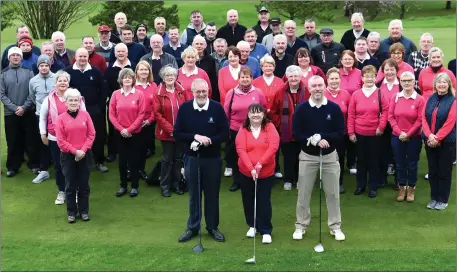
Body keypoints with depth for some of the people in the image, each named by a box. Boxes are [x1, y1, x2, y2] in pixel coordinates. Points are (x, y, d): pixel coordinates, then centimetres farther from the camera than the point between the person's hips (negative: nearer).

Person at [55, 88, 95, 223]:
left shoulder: (85, 115, 0)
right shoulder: (60, 118, -6)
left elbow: (91, 135, -1)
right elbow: (60, 141, -8)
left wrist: (83, 150, -11)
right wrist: (75, 151, -13)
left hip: (84, 155, 2)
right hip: (68, 156, -1)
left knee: (84, 185, 9)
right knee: (70, 186, 7)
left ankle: (84, 211, 22)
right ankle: (71, 212, 19)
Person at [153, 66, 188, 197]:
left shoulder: (181, 91, 2)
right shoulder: (159, 93, -6)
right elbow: (157, 114, -8)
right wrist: (170, 129, -14)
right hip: (166, 132, -3)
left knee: (179, 158, 10)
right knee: (167, 159, 3)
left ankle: (176, 184, 24)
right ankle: (165, 186, 15)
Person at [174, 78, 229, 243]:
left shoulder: (217, 108, -6)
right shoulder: (184, 108, -3)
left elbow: (225, 133, -5)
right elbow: (177, 133, -3)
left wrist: (210, 140, -21)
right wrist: (195, 136, -18)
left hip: (212, 158, -1)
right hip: (191, 158, 1)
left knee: (212, 194, 10)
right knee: (194, 194, 12)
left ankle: (213, 227, 25)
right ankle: (192, 227, 25)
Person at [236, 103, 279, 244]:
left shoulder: (269, 127, -4)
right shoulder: (243, 129, -3)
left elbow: (274, 146, -15)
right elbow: (241, 150, -12)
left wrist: (260, 163, -22)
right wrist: (251, 168, -22)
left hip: (266, 173, -2)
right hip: (246, 172, 2)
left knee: (264, 201, 0)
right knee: (248, 200, 13)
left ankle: (266, 231, 10)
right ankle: (252, 225, 32)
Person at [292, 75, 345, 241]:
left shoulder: (334, 108, -4)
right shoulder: (301, 109, -5)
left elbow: (340, 133, -6)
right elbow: (296, 134, -8)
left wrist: (321, 137, -19)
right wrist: (315, 141, -21)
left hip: (330, 156, 1)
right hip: (307, 156, 0)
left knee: (333, 193, 8)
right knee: (303, 194, 6)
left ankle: (335, 226, 21)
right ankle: (301, 226, 20)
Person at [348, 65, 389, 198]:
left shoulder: (380, 94, -3)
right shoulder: (356, 94, -1)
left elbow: (385, 111, -1)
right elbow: (351, 114, 0)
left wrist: (381, 127, -8)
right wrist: (351, 132, -2)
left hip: (375, 133, -1)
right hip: (359, 134, 1)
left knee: (374, 160, 7)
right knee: (361, 160, 12)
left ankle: (373, 187, 18)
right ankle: (360, 185, 25)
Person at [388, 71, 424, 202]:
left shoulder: (420, 99, -6)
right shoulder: (395, 97, 2)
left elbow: (420, 120, -9)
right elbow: (390, 117, -1)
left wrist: (408, 134, -14)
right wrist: (399, 132, -12)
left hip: (414, 138, -2)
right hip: (397, 137, 2)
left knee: (412, 164, 8)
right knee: (400, 164, 11)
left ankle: (411, 189, 22)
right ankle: (402, 189, 24)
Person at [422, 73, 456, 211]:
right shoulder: (430, 99, 6)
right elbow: (424, 118, 0)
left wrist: (437, 138, -17)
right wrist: (429, 135, -14)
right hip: (429, 141, 4)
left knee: (444, 172, 5)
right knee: (432, 171, 11)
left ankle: (443, 199, 15)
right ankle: (434, 197, 23)